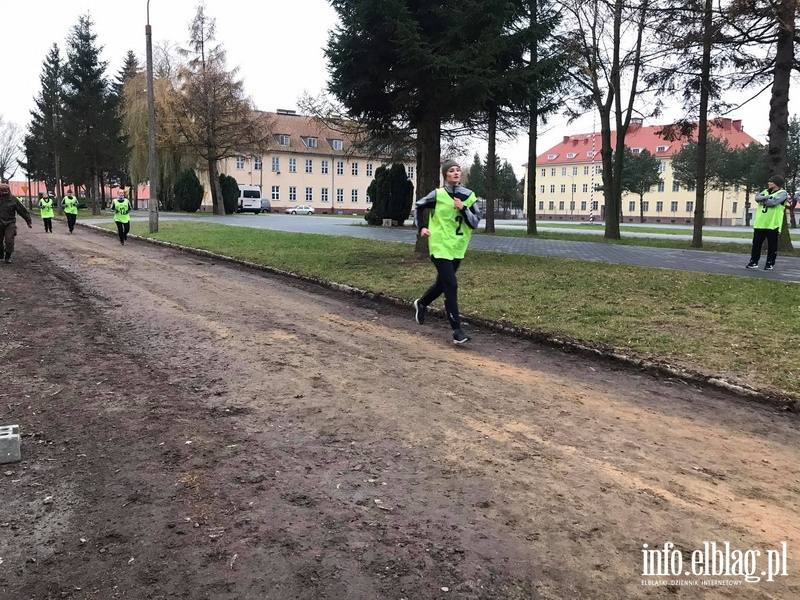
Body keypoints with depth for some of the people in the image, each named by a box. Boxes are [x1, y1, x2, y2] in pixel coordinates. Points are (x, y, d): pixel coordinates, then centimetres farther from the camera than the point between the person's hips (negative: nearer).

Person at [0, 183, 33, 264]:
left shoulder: (13, 200, -3)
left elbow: (23, 210, 1)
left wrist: (29, 222, 2)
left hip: (10, 223, -2)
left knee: (9, 240, -9)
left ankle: (7, 257, 1)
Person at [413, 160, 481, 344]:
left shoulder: (469, 196, 0)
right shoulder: (438, 194, -7)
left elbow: (475, 222, -3)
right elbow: (419, 206, 9)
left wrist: (463, 209, -18)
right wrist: (421, 227, -2)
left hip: (458, 247, 5)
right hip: (440, 246, -5)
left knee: (443, 283, 18)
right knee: (451, 285, -12)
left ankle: (421, 304, 48)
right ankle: (457, 331, -9)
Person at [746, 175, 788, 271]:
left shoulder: (782, 193, -3)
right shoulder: (766, 192, 17)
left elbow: (773, 202, -19)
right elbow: (757, 198, -2)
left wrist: (762, 200, -4)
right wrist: (768, 197, -17)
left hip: (773, 224, -5)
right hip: (760, 223, 6)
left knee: (772, 245, 2)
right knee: (756, 243, 5)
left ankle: (770, 263, 8)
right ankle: (754, 262, 11)